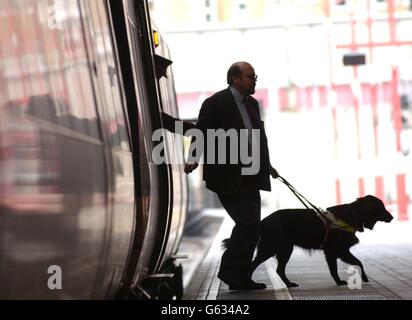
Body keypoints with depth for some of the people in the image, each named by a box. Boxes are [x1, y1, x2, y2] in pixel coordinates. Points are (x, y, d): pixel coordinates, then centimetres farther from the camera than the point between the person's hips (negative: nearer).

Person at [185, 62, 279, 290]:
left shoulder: (252, 104, 17)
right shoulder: (215, 103, -7)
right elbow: (202, 133, -13)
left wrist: (267, 165, 21)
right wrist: (194, 158, -27)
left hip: (249, 178, 9)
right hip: (228, 178, -9)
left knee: (251, 227, 8)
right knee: (248, 222, -14)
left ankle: (241, 278, 16)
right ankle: (229, 270, -1)